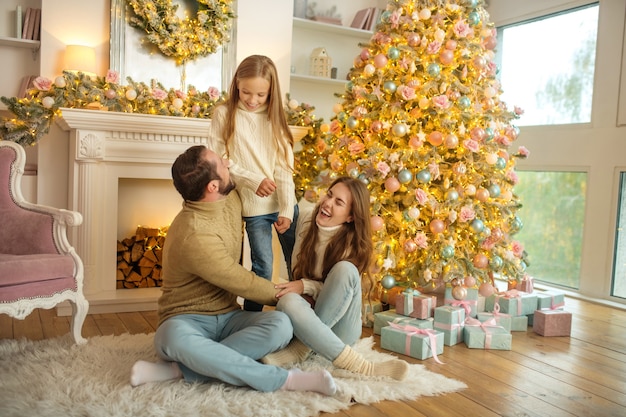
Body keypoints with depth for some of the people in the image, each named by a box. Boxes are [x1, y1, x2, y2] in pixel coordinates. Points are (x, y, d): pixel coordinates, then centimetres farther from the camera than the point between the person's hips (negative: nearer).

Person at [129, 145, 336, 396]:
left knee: (280, 325, -24)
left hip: (228, 317, 7)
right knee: (175, 337, -42)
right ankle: (284, 379, -37)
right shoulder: (193, 236, -25)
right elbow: (243, 284, -15)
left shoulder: (229, 199, 0)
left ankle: (179, 370, -24)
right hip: (187, 321, -6)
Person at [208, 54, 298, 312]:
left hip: (284, 204, 3)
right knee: (263, 267, -2)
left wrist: (287, 210, -9)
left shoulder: (274, 117, 7)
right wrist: (253, 180, -16)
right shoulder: (224, 114, -1)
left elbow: (284, 167, -1)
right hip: (254, 206, -3)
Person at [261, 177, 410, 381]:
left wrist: (305, 286, -22)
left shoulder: (354, 244, -9)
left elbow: (342, 287, -8)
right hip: (306, 319, 2)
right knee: (288, 301, -34)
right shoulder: (305, 219, -2)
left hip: (339, 327, -2)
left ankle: (300, 349, -25)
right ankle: (359, 366, -32)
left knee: (345, 269, -30)